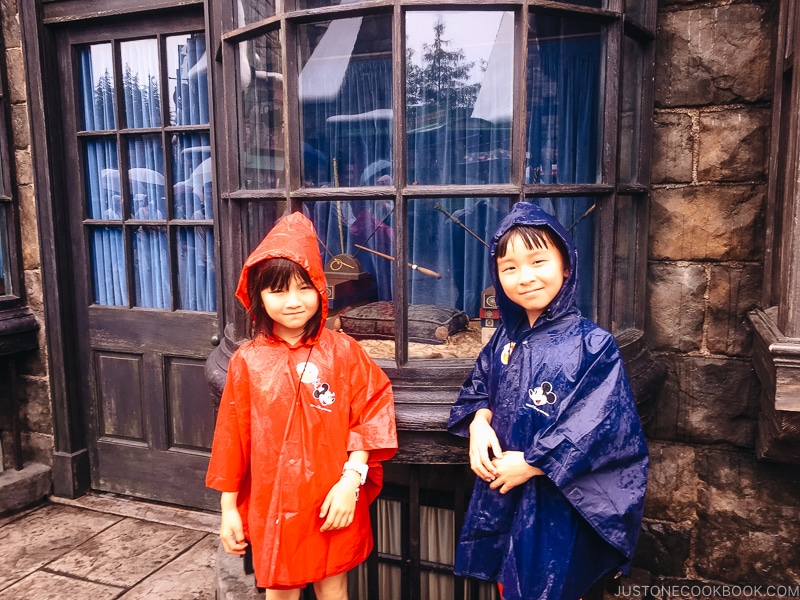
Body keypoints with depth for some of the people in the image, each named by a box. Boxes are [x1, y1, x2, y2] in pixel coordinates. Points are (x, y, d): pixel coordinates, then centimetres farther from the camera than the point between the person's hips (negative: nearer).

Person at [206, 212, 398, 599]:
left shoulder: (343, 352, -8)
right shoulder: (247, 362, -5)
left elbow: (370, 417, -7)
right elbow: (232, 437, 0)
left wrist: (350, 481, -14)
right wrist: (228, 508, 3)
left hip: (334, 503, 0)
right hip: (272, 505, 1)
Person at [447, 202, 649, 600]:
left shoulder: (593, 345, -16)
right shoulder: (505, 339, 2)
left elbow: (598, 428, -19)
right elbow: (479, 388, 15)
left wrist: (530, 464, -17)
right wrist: (478, 423, -7)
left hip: (559, 505, -5)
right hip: (501, 494, 6)